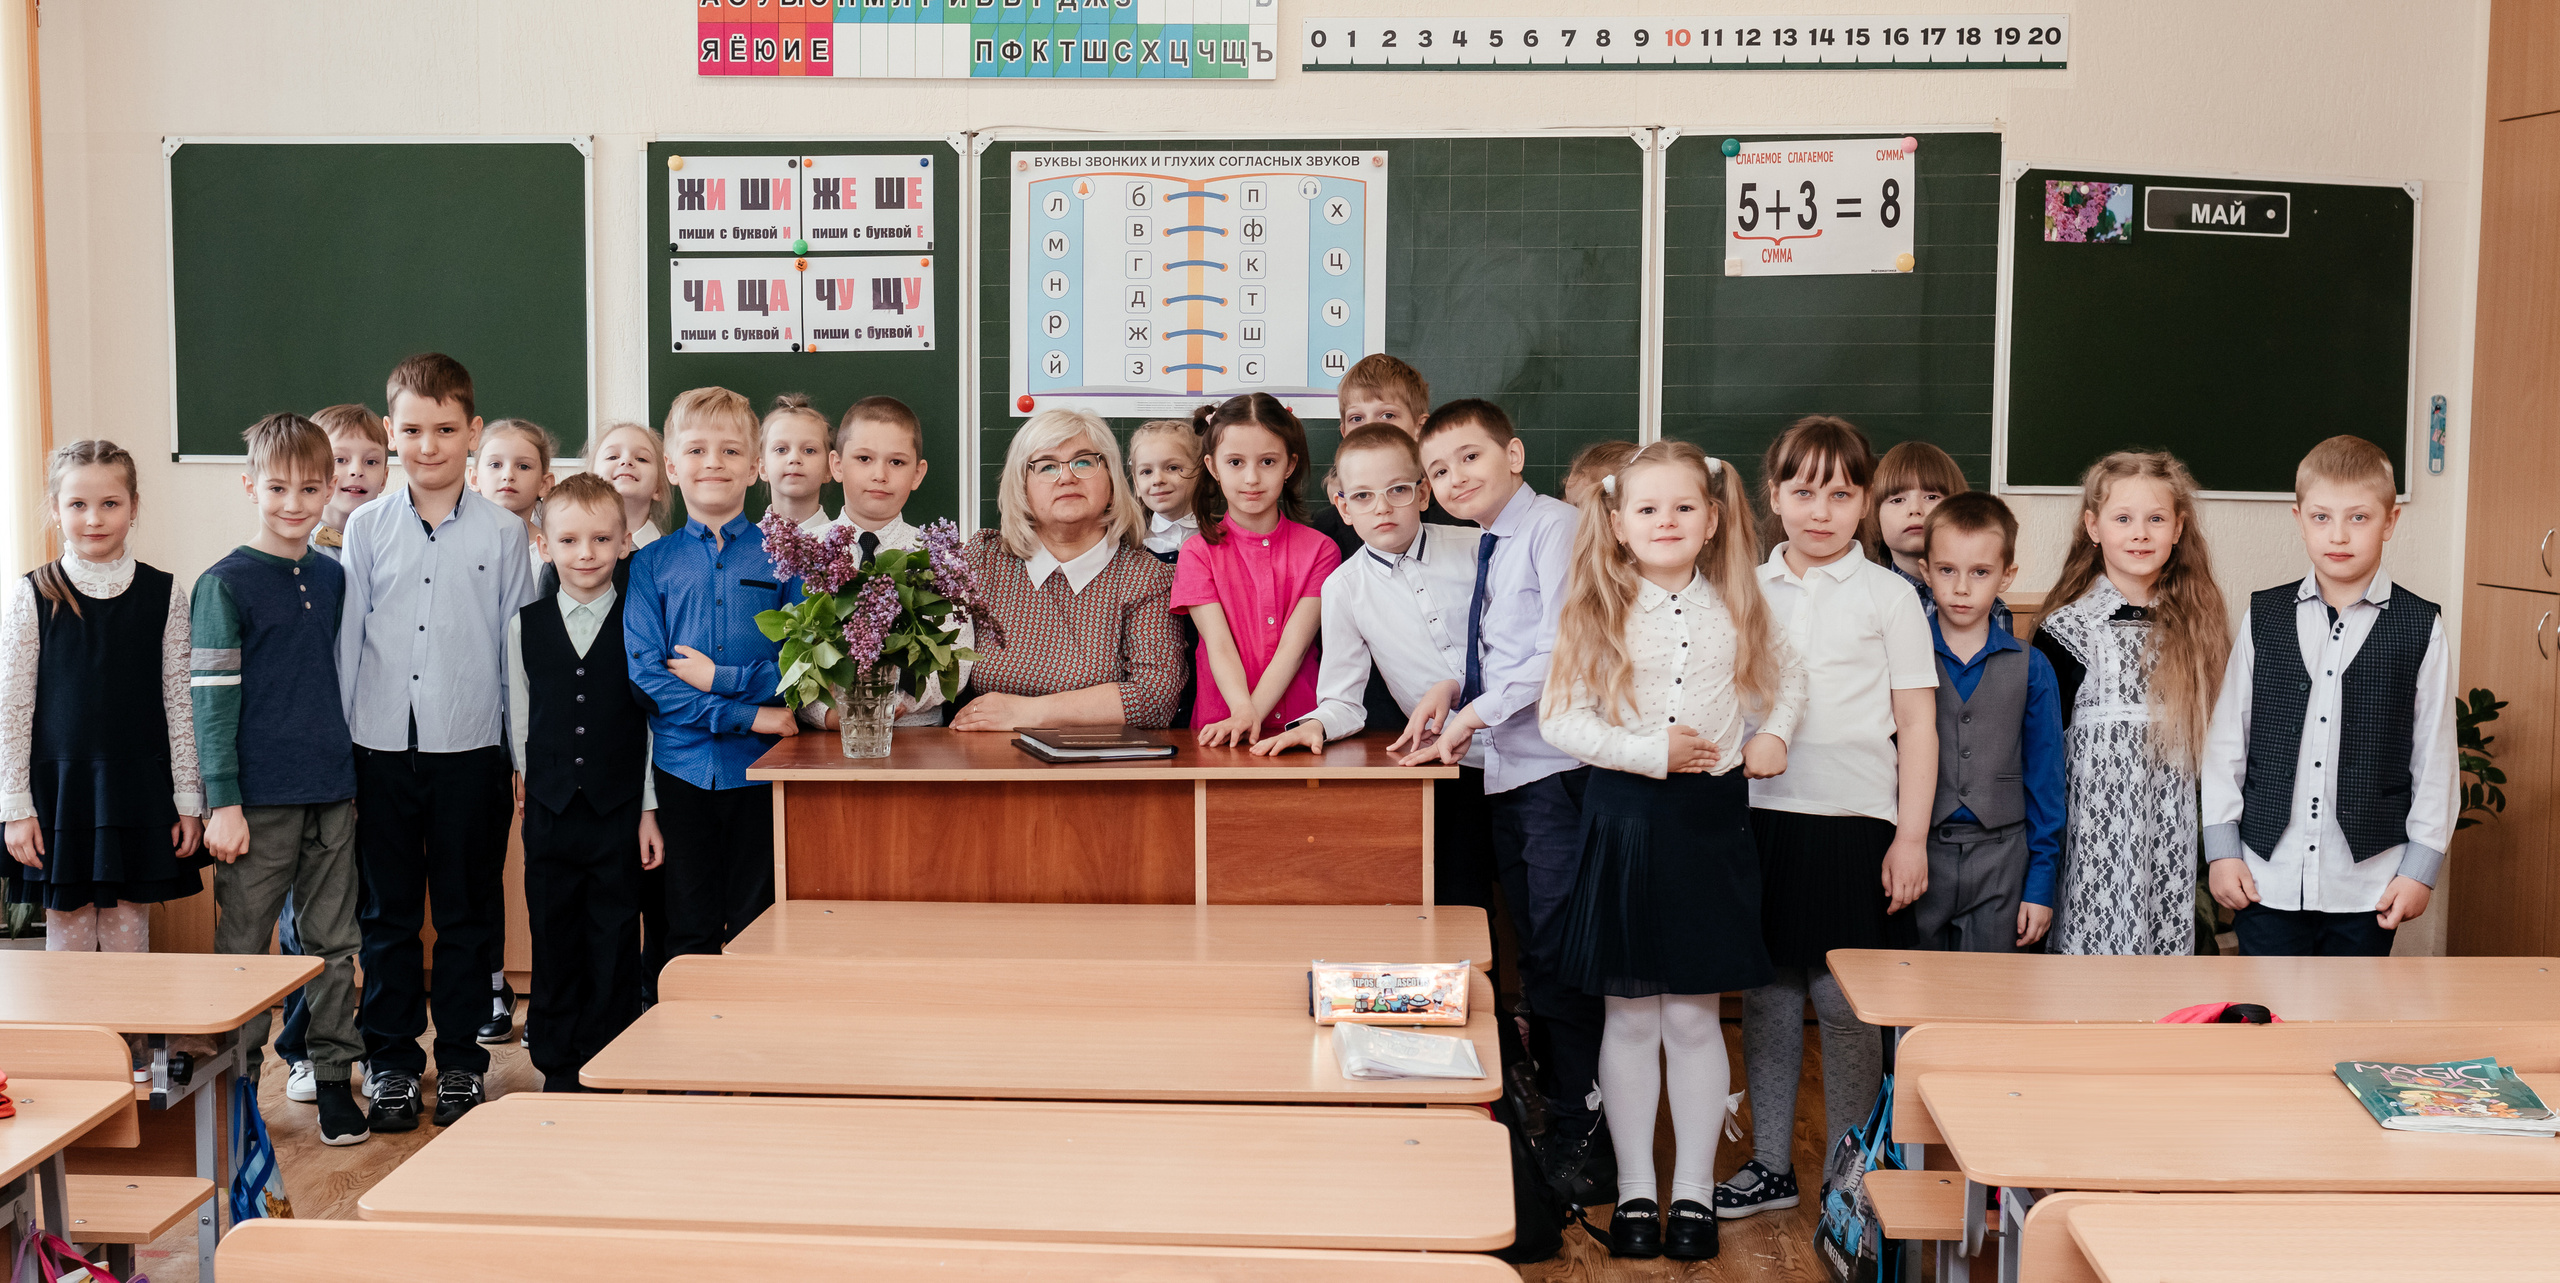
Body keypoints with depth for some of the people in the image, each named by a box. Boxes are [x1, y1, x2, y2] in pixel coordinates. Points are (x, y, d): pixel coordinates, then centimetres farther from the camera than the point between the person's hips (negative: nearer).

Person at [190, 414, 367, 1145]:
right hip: (260, 796, -5)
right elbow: (212, 699, -9)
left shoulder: (334, 578, 9)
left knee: (333, 944, 10)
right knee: (243, 946, 4)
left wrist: (349, 770, 14)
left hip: (333, 791, 5)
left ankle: (333, 1077, 19)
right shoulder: (226, 584, -6)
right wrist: (223, 802, -13)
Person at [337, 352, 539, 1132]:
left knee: (467, 913, 8)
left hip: (471, 751, -1)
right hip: (382, 747, 1)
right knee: (387, 912, 9)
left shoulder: (503, 533, 1)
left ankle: (461, 1062, 20)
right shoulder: (366, 528, 4)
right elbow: (346, 642, 5)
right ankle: (391, 1061, 21)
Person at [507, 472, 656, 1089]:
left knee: (614, 945, 3)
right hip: (550, 808, 2)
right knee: (554, 943, 9)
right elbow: (519, 716, 11)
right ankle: (559, 1067, 21)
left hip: (620, 810, -2)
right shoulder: (524, 625, 4)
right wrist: (528, 779, 11)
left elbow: (656, 722, -1)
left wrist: (649, 810, -2)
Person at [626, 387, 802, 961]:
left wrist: (720, 679, -12)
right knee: (689, 936, 9)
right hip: (682, 768, 1)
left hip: (762, 768, -1)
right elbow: (645, 676, -6)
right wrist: (748, 715, -13)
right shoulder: (651, 563, 4)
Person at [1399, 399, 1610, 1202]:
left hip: (1561, 772, -9)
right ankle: (1551, 1120, 22)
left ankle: (1583, 1145, 2)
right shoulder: (1489, 549, 18)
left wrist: (1476, 713, -14)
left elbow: (1562, 648, -17)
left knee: (1561, 962, -6)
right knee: (1536, 962, 13)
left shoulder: (1554, 526, -8)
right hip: (1507, 773, 9)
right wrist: (1456, 691, 1)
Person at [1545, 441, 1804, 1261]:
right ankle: (1635, 1188, 18)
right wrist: (1648, 750, -15)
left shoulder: (1735, 609, 5)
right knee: (1630, 1016, 6)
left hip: (1710, 821, 1)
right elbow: (1558, 717, -7)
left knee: (1694, 1016, 4)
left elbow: (1786, 672, 22)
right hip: (1624, 817, -1)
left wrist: (1775, 733, 4)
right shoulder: (1600, 612, -3)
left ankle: (1694, 1190, 17)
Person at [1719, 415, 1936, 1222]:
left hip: (1854, 820, -3)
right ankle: (1771, 1164, 20)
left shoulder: (1888, 596, 2)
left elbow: (1916, 724, 1)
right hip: (1760, 813, 3)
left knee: (1844, 1001, -1)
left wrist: (1910, 835, -5)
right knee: (1766, 990, 9)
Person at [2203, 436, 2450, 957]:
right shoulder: (2264, 618, 3)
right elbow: (2224, 739, 5)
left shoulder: (2421, 628, 0)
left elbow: (2435, 758, 3)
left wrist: (2421, 866, 0)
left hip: (2368, 887, -1)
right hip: (2266, 880, 1)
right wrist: (2221, 848, 2)